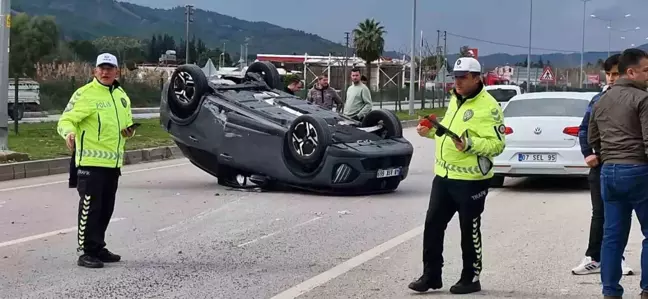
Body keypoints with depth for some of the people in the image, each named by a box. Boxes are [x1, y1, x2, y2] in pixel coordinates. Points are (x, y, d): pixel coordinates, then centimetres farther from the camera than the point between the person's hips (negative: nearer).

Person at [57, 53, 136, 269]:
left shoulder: (121, 96, 15)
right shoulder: (85, 94, -8)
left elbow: (127, 121, 30)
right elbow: (66, 120, -12)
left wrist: (129, 130, 7)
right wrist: (69, 133, -34)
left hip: (113, 162, 8)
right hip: (91, 161, -8)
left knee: (106, 208, 13)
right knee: (90, 206, -9)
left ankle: (98, 248, 24)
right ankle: (87, 253, -5)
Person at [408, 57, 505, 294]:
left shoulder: (488, 107, -14)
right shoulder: (455, 99, 13)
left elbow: (497, 144, -18)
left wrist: (470, 144, -31)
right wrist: (431, 131, 12)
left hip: (471, 180, -8)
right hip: (443, 176, 8)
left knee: (469, 231, 4)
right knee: (433, 225, 8)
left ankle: (471, 278, 17)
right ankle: (431, 275, 17)